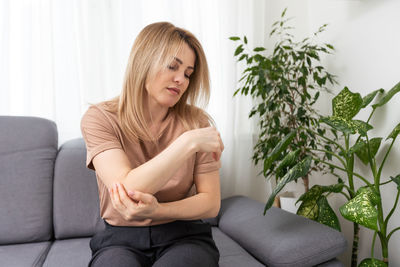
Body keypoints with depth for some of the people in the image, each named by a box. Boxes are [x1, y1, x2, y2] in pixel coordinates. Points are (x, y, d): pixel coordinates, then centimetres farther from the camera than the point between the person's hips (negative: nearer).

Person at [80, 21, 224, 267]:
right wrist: (188, 142, -26)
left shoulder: (197, 122, -4)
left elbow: (211, 203, -4)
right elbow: (126, 189, -21)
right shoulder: (100, 118, -7)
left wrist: (155, 210, -21)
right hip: (120, 239, 0)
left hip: (184, 235, 1)